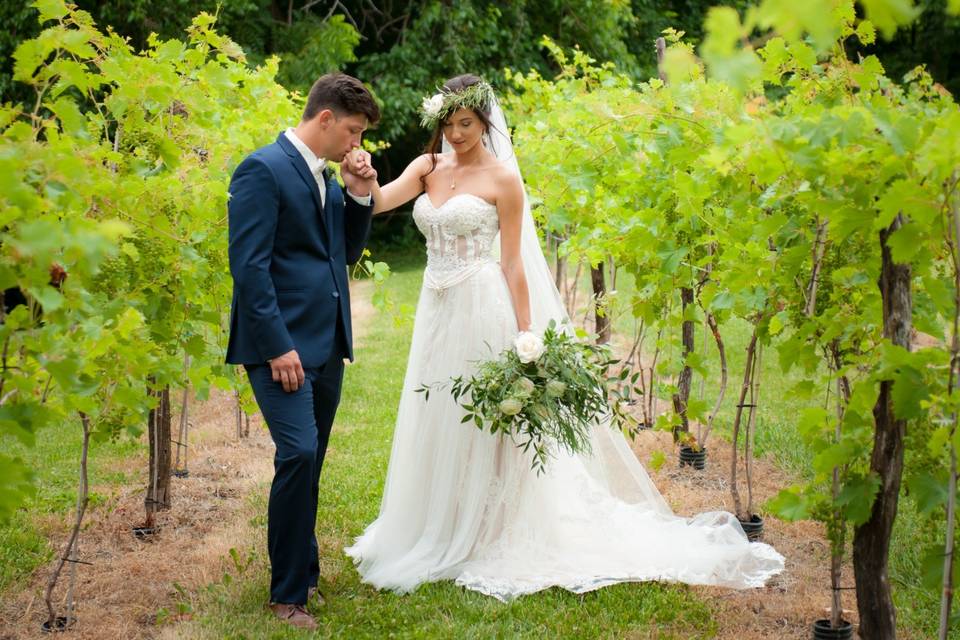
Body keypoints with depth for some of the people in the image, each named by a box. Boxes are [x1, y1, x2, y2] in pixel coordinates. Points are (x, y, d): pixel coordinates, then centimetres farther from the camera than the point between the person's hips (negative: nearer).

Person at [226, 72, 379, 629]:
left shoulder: (326, 177, 16)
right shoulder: (263, 170, -10)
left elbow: (347, 253, 21)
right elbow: (249, 266, -16)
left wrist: (359, 196, 6)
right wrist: (277, 347, -19)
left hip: (327, 346, 8)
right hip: (282, 346, -8)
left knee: (309, 464, 12)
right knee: (299, 456, -14)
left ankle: (304, 570, 24)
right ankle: (288, 592, -2)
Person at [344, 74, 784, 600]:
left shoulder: (502, 179, -5)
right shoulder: (428, 167, 9)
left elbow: (513, 264, -6)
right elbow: (380, 201, -6)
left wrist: (525, 338, -10)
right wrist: (361, 181, -29)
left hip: (482, 310, -5)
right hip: (436, 311, 6)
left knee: (480, 422, 0)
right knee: (436, 423, 12)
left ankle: (486, 541, 13)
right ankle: (439, 538, 26)